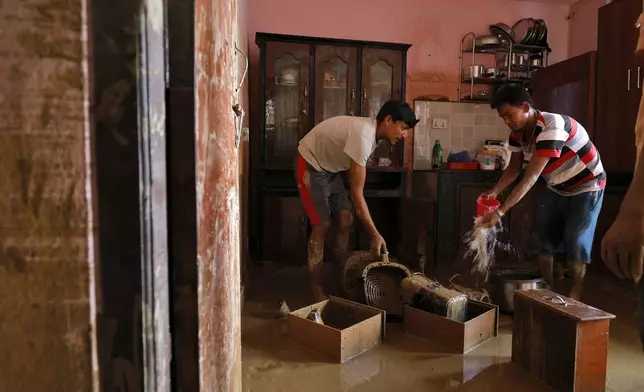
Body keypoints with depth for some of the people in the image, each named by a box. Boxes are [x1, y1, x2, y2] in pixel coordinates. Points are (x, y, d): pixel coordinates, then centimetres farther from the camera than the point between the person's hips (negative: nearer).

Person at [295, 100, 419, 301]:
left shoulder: (372, 131, -3)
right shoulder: (363, 136, -32)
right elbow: (357, 193, -32)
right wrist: (375, 235, -29)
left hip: (330, 168, 9)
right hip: (311, 166, -9)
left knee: (346, 220, 2)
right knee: (322, 225, -10)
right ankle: (317, 292, 1)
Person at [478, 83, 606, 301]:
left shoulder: (551, 127, -36)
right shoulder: (517, 132, -11)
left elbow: (530, 178, -40)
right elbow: (514, 168, -1)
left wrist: (500, 212, -44)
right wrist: (494, 191, -20)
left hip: (587, 186, -7)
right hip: (557, 188, 7)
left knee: (575, 240, -8)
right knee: (541, 235, 5)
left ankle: (575, 295, 9)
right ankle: (547, 287, 20)